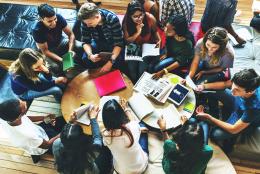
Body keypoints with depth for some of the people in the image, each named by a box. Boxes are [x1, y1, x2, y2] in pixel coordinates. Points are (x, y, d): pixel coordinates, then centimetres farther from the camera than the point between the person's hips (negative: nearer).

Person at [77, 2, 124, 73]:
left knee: (117, 61, -28)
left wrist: (110, 61, -39)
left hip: (112, 43, -3)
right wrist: (90, 55, -33)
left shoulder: (112, 19, -32)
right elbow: (86, 41, -12)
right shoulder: (86, 21, -21)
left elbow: (118, 43, -28)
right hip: (98, 42, 3)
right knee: (86, 59, -19)